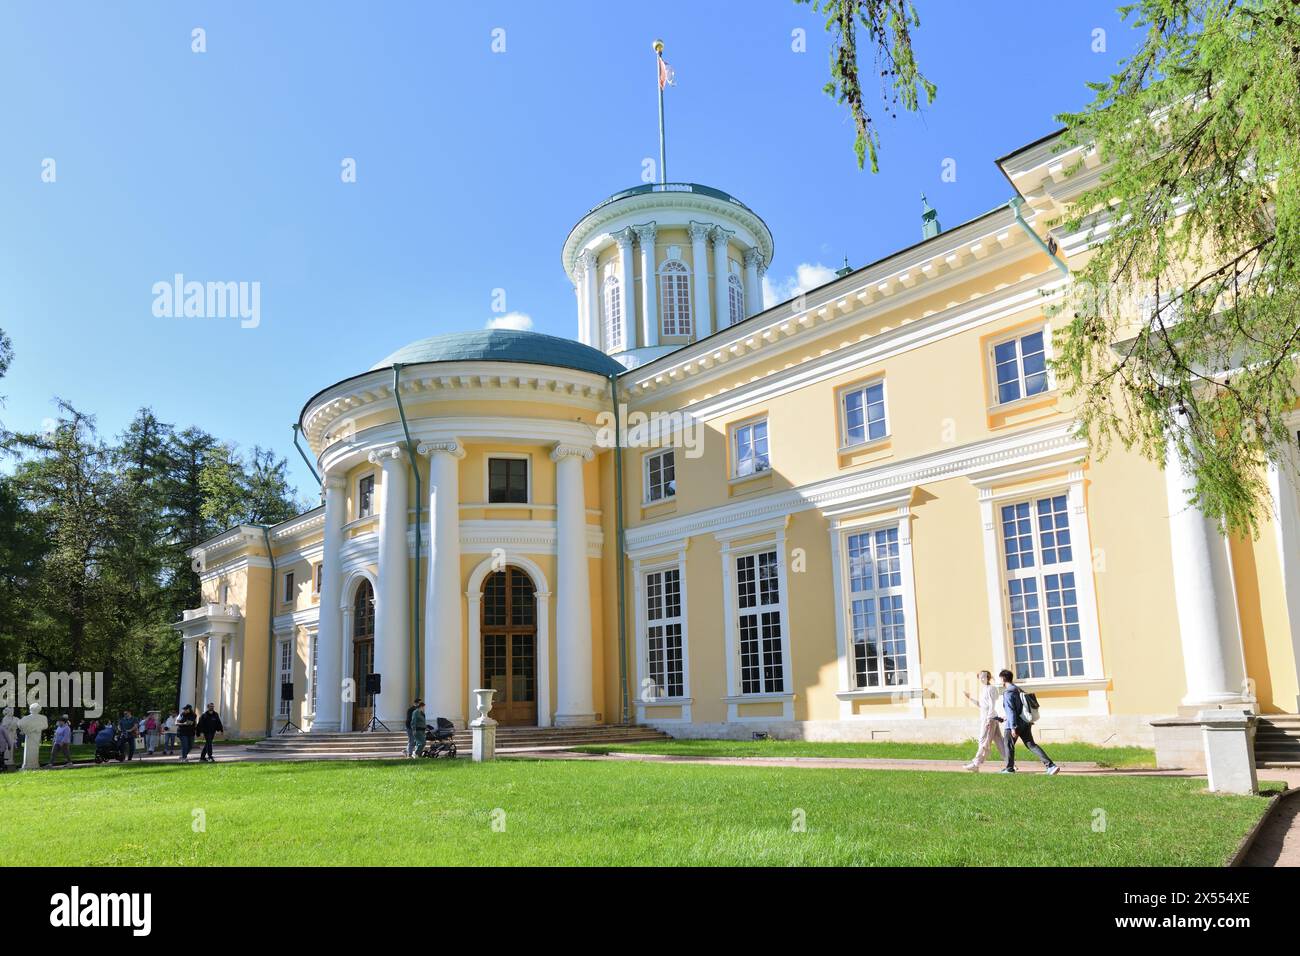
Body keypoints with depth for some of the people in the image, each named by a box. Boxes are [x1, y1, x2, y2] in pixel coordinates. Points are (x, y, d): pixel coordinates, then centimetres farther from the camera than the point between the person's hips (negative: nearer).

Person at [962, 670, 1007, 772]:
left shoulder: (990, 689, -9)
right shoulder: (983, 689, 19)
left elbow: (992, 705, -15)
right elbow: (980, 705, 25)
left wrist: (988, 718, -21)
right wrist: (970, 698, 22)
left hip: (990, 718, -10)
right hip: (986, 718, 10)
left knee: (984, 742, -6)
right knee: (999, 741, 7)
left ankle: (975, 765, -3)